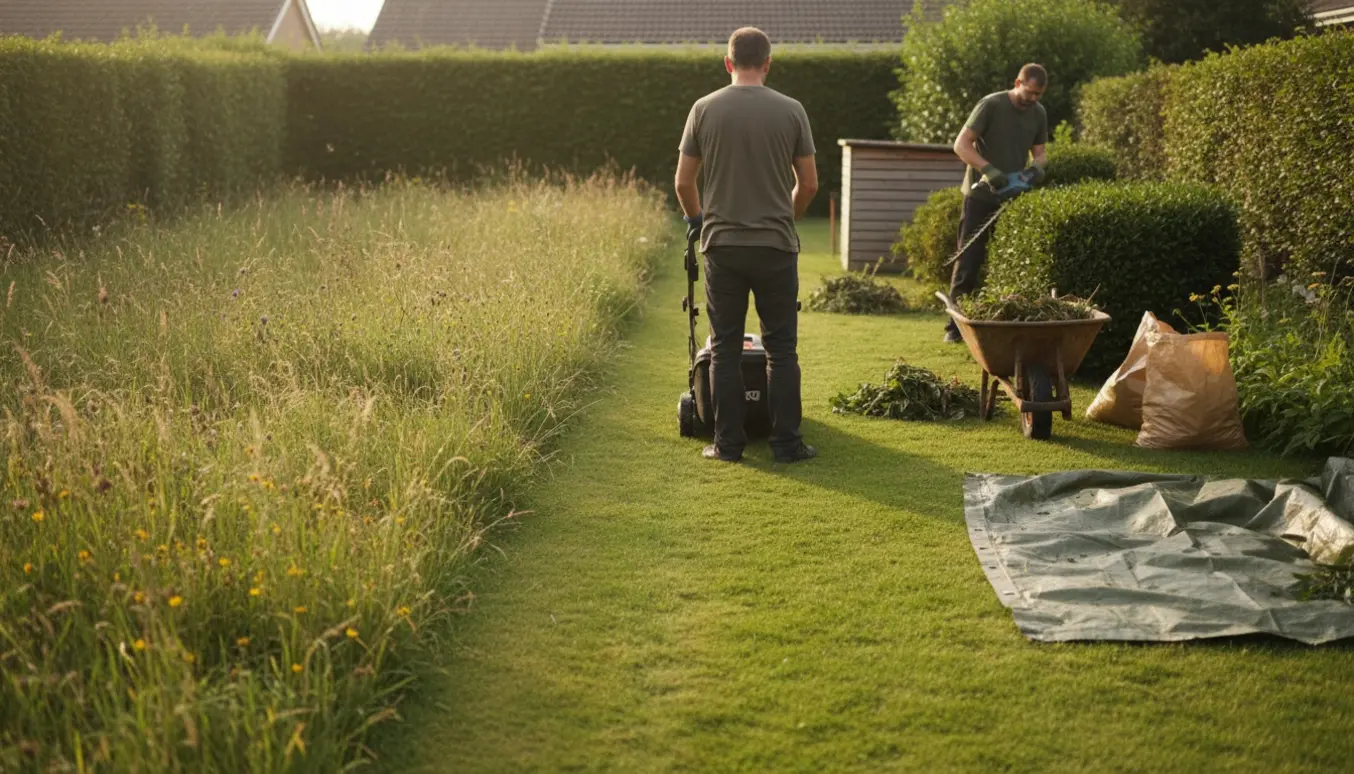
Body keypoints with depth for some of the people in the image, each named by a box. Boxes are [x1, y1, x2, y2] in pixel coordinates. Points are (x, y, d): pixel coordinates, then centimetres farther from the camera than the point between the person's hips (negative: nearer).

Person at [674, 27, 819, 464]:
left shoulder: (704, 110, -1)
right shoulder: (790, 111, -2)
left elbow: (684, 181, 3)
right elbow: (809, 185, 2)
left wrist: (696, 220, 22)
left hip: (722, 246, 1)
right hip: (776, 247, 0)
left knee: (725, 349, 7)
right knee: (781, 348, 6)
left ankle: (728, 443, 10)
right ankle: (786, 443, 8)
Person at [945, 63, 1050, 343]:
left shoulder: (1039, 114, 5)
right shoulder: (991, 105, -12)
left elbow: (1038, 152, 12)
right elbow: (961, 144, -16)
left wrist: (1037, 166, -13)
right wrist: (988, 169, -29)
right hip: (981, 195, -5)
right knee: (969, 260, -6)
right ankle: (955, 325, -1)